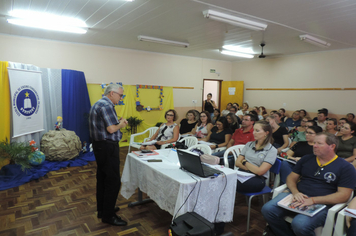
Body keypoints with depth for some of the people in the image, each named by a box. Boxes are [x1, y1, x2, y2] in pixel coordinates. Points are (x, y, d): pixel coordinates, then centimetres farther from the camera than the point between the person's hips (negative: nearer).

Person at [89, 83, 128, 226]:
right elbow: (111, 129, -24)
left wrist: (118, 122, 9)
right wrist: (121, 124, -5)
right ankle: (108, 215, 7)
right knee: (113, 181, -4)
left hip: (100, 145, 11)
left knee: (102, 178, 18)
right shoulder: (107, 106, -18)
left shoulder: (99, 104, 15)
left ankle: (102, 209, 30)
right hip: (107, 147, -11)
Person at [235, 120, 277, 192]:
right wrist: (253, 169, -7)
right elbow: (237, 163, 9)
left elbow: (260, 171, -10)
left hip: (257, 179, -5)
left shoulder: (272, 150, 0)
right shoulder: (249, 144, 17)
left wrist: (245, 162, 2)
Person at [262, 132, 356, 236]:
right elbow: (291, 178, 15)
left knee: (300, 225, -34)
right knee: (267, 210, -19)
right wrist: (295, 192, -8)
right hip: (297, 196, 5)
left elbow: (344, 195, -7)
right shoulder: (306, 159, 15)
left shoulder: (346, 168, 2)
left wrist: (313, 200, -17)